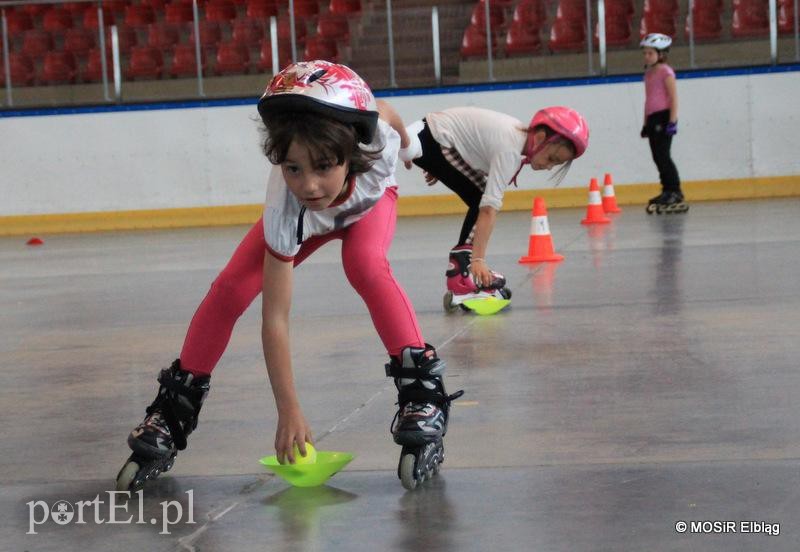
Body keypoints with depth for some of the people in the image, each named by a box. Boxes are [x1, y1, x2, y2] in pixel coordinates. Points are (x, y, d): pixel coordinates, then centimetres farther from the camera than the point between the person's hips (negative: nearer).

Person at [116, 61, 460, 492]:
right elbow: (275, 318, -40)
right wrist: (289, 412, -43)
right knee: (229, 290, -14)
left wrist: (405, 141, 8)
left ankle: (422, 392, -21)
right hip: (304, 219, 0)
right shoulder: (286, 207, -43)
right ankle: (172, 412, 3)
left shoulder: (376, 135, -43)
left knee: (366, 265, -31)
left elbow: (385, 111, -15)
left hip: (371, 199, 0)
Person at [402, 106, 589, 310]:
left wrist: (441, 167, 22)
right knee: (480, 200, -13)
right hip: (431, 140, -10)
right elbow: (489, 209, -31)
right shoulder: (510, 149, -27)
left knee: (480, 199, 6)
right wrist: (477, 259, -34)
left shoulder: (521, 135, 0)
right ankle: (462, 282, -12)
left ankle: (462, 272, 4)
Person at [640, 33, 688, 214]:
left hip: (664, 117, -8)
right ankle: (667, 192, 10)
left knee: (663, 155, -11)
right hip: (653, 118, 8)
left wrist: (672, 120, -19)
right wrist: (646, 123, 19)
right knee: (658, 157, 6)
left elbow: (673, 97, -12)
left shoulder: (665, 72, -7)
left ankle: (675, 191, -6)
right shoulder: (648, 73, 16)